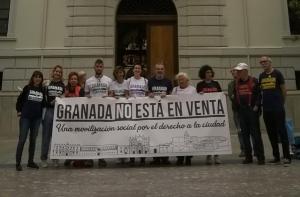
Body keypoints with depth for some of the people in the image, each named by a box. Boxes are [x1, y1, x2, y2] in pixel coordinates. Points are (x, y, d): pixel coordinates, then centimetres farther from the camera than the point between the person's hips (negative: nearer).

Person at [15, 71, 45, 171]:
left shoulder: (42, 90, 5)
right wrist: (19, 110, -1)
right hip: (25, 117, -3)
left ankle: (30, 161, 19)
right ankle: (18, 162, 5)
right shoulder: (27, 88, 0)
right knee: (22, 139, -3)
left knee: (33, 140, 9)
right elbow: (19, 99, 4)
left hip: (37, 118, 3)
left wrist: (41, 113, 1)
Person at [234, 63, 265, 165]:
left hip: (252, 110, -5)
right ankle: (248, 157, 15)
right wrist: (237, 108, 6)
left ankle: (260, 157, 3)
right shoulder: (237, 83, 13)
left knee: (255, 133, -5)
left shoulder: (254, 81, -1)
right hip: (241, 111, 5)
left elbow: (259, 94, -4)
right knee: (245, 134, 7)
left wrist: (256, 106, -13)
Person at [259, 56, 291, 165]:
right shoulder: (261, 76, 13)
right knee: (271, 133, 8)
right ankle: (276, 157, 17)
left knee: (282, 131, -5)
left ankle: (287, 157, 1)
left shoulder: (277, 73, -1)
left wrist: (282, 102, 7)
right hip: (266, 108, 5)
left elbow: (283, 89, 3)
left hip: (278, 108, -5)